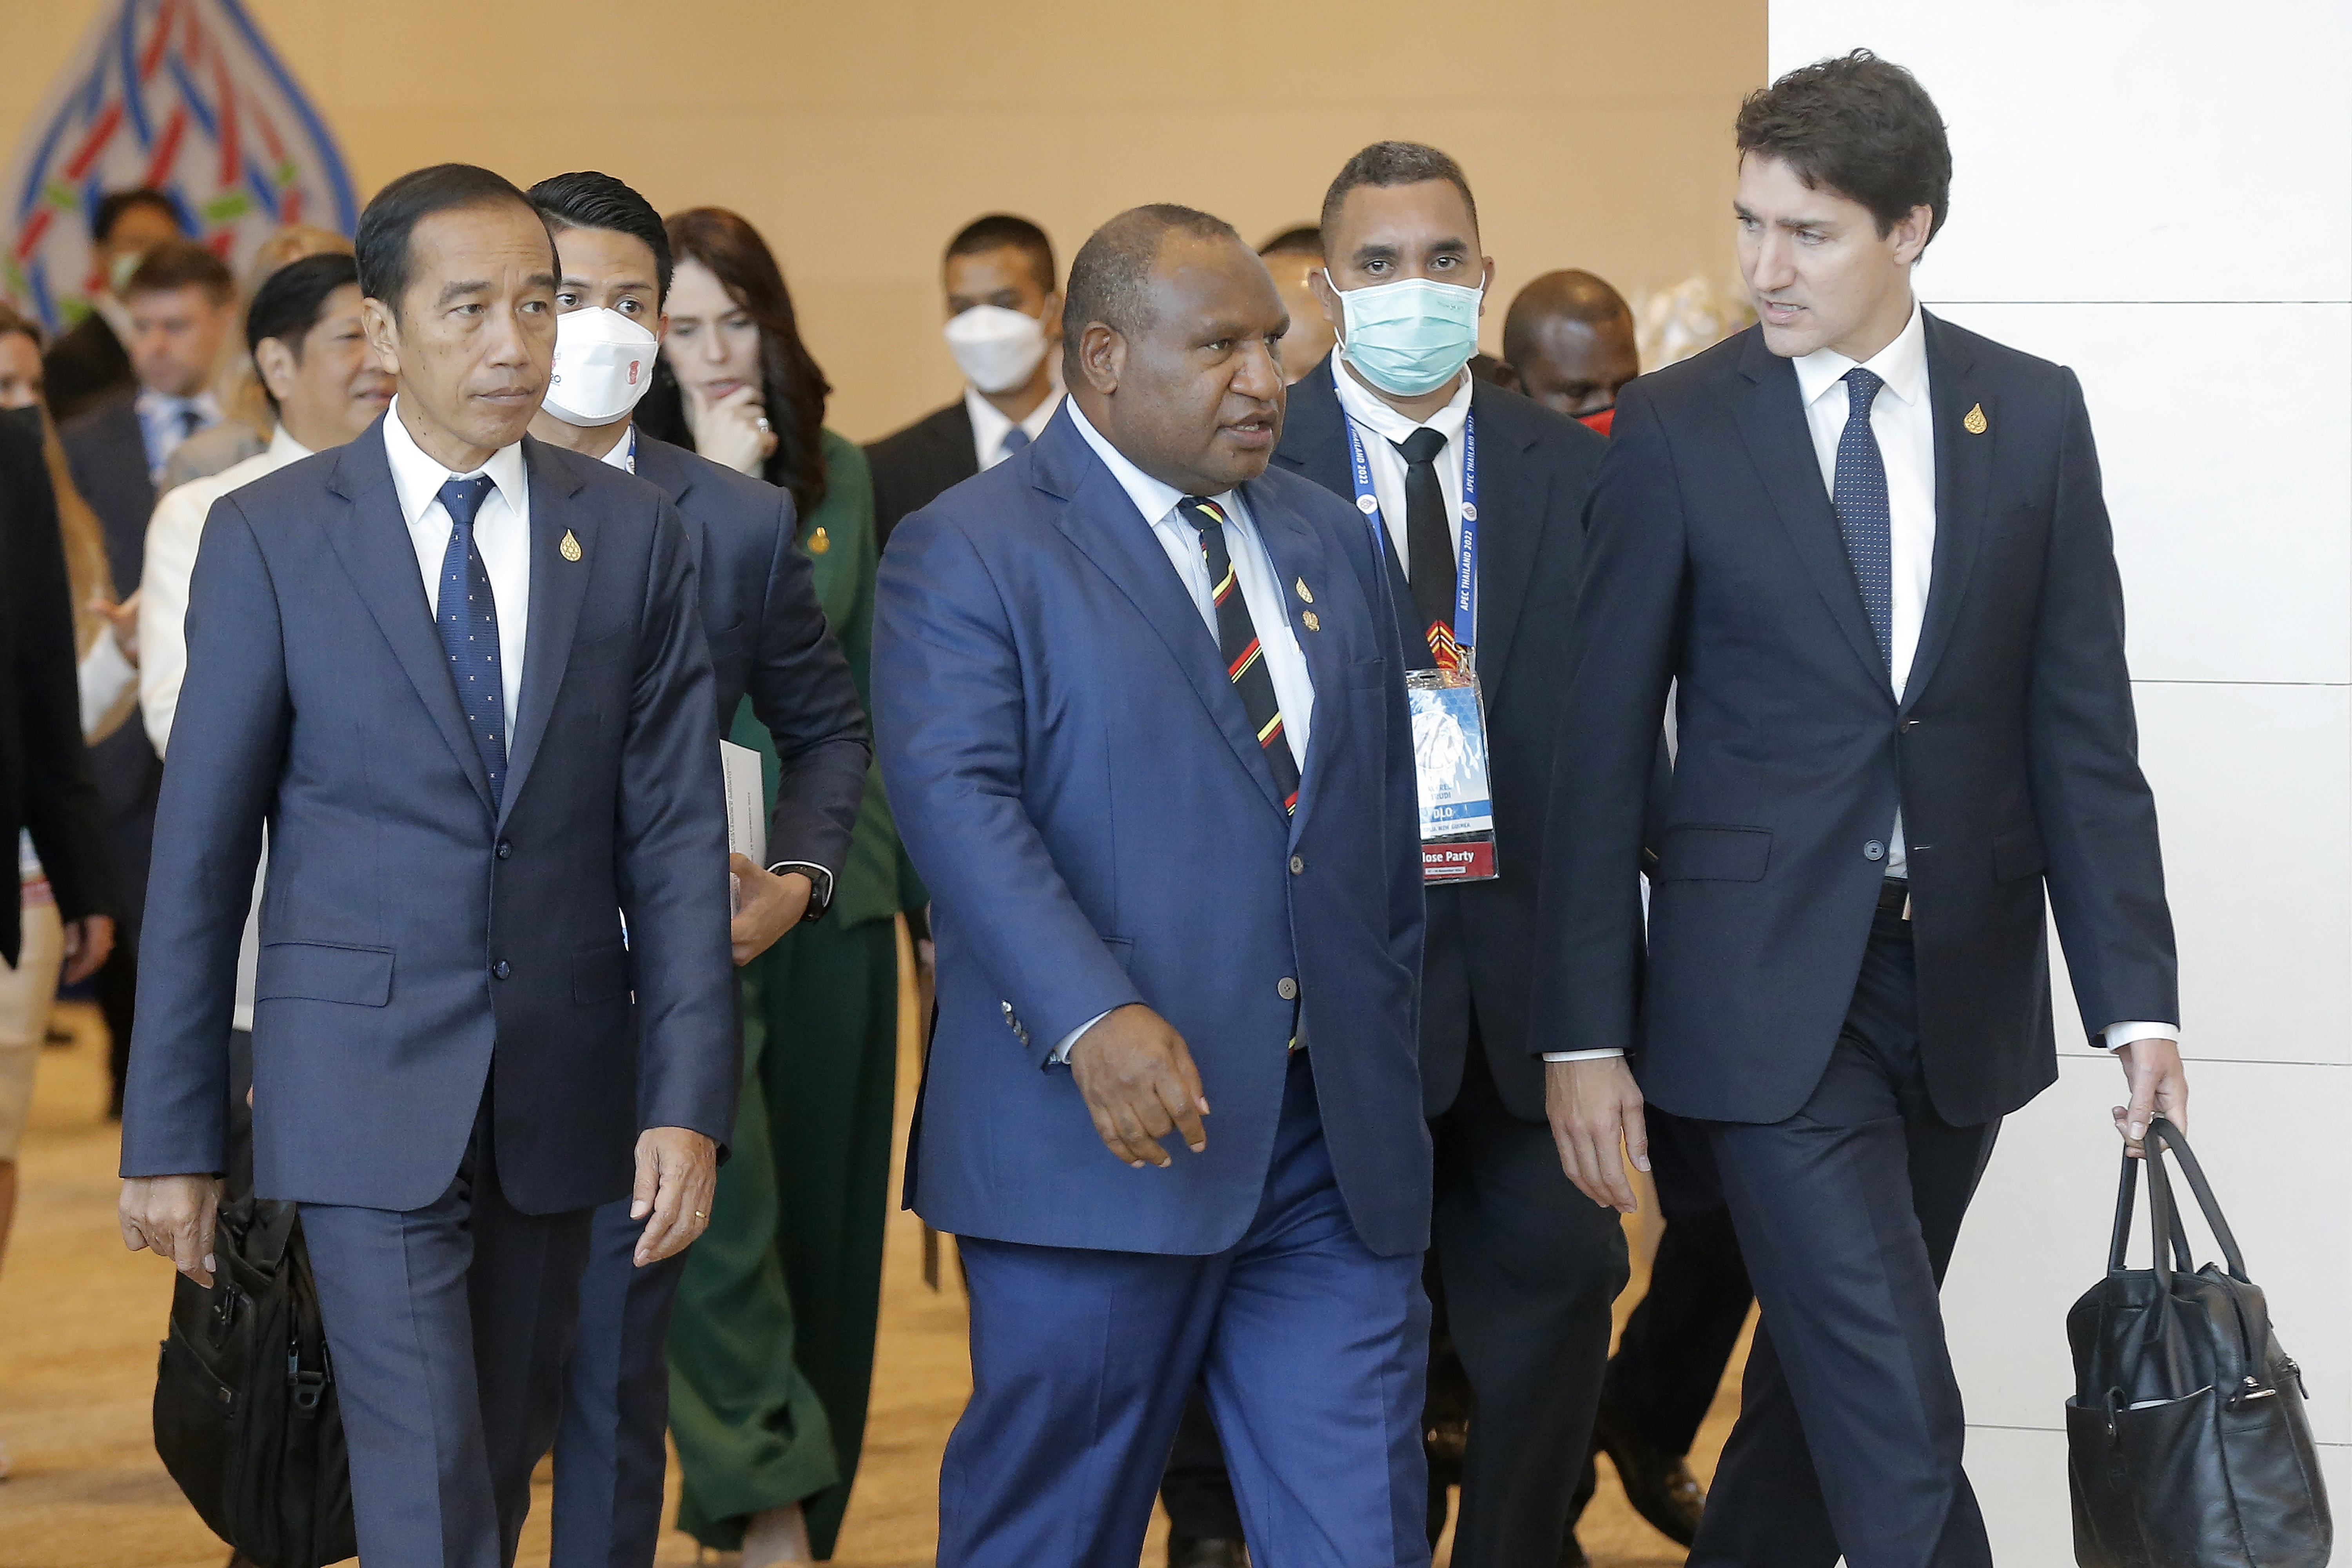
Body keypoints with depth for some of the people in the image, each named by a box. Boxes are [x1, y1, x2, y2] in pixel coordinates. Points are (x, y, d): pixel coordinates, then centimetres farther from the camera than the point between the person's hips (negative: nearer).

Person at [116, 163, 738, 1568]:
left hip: (563, 1085, 3)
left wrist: (687, 1100, -8)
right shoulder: (270, 539, -3)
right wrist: (173, 1137, -2)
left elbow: (676, 837, 1)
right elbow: (202, 851, -1)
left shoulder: (634, 534, 3)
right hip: (367, 1078, -3)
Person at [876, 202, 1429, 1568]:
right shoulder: (967, 555, -3)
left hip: (1335, 1141, 5)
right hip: (1107, 1133, -5)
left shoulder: (1331, 543, 16)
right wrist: (1096, 1020, -28)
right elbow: (958, 802, -16)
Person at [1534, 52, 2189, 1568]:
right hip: (1771, 985, -3)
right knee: (1899, 1432, -10)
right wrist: (1586, 1035, -3)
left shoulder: (2034, 417, 3)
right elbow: (1604, 744, -1)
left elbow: (2083, 728, 3)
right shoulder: (1677, 430, -4)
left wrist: (2137, 999, -3)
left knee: (1830, 1375, 14)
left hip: (1966, 980, 3)